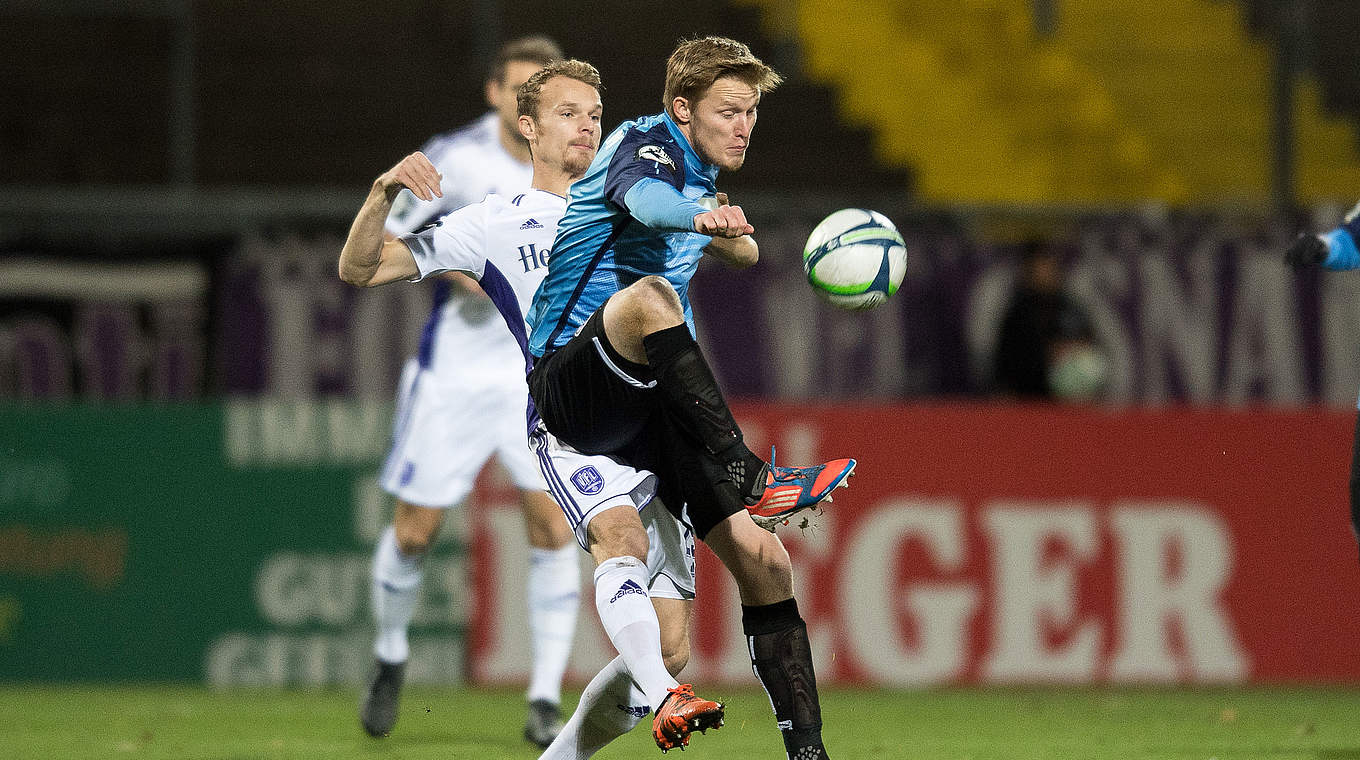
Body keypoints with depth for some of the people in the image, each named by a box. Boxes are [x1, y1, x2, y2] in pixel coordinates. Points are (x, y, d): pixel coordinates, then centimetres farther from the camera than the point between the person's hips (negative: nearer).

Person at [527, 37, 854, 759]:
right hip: (568, 388, -7)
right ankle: (747, 476, -47)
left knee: (763, 561, -7)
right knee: (646, 295, -39)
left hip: (650, 405, 7)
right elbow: (644, 199, -35)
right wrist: (700, 214, -54)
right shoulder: (646, 143, -6)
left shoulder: (701, 176, 19)